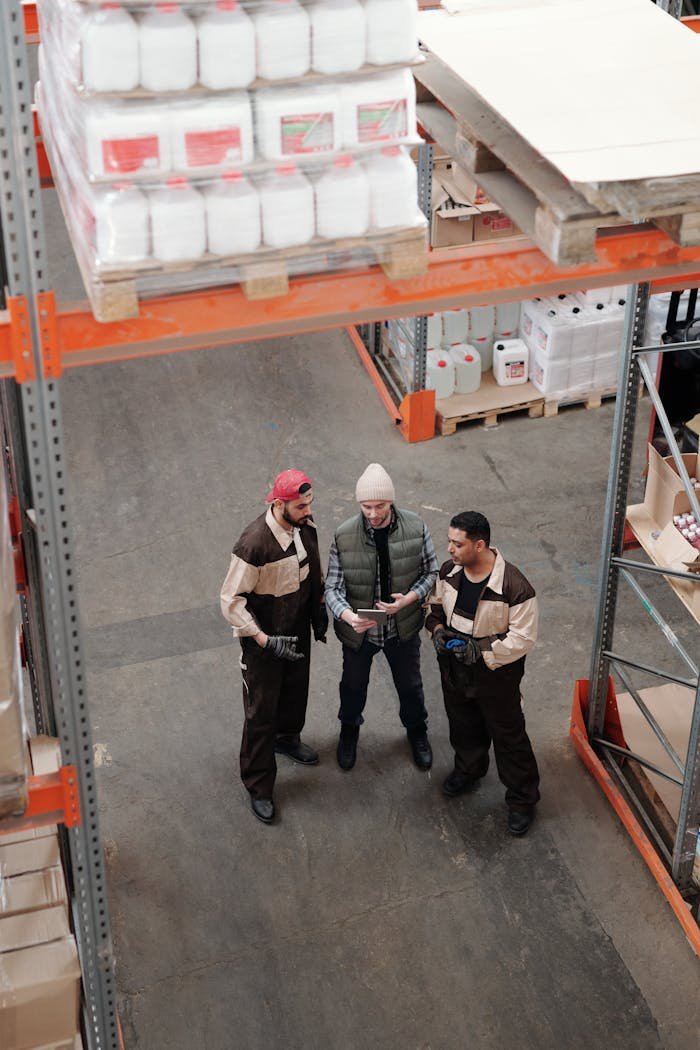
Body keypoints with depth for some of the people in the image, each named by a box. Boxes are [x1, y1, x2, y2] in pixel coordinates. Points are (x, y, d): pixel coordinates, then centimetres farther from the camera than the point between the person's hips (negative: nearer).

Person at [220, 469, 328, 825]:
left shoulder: (306, 528, -11)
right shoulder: (254, 543, -33)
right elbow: (231, 600, -27)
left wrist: (319, 609, 11)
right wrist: (265, 641, -30)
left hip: (298, 631, 7)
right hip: (264, 640, -7)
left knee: (295, 691, 28)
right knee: (261, 712, 6)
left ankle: (287, 738, 58)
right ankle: (258, 787, 22)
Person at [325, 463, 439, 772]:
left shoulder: (415, 528, -19)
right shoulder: (344, 536, -22)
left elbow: (431, 572, -6)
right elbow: (333, 587, -19)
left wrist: (409, 598, -24)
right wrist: (348, 615, -39)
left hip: (403, 627, 1)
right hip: (359, 630, 0)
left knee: (410, 685, 24)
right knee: (354, 685, 25)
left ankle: (417, 730, 54)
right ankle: (349, 729, 56)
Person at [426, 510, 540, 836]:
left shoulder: (514, 587, -30)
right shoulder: (449, 571, -11)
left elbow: (523, 637, -23)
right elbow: (436, 604, 8)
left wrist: (482, 650, -29)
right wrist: (438, 629, -12)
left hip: (496, 675, -6)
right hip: (454, 670, 6)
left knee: (508, 736, 11)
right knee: (463, 726, 29)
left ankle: (522, 799, 30)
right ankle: (468, 769, 58)